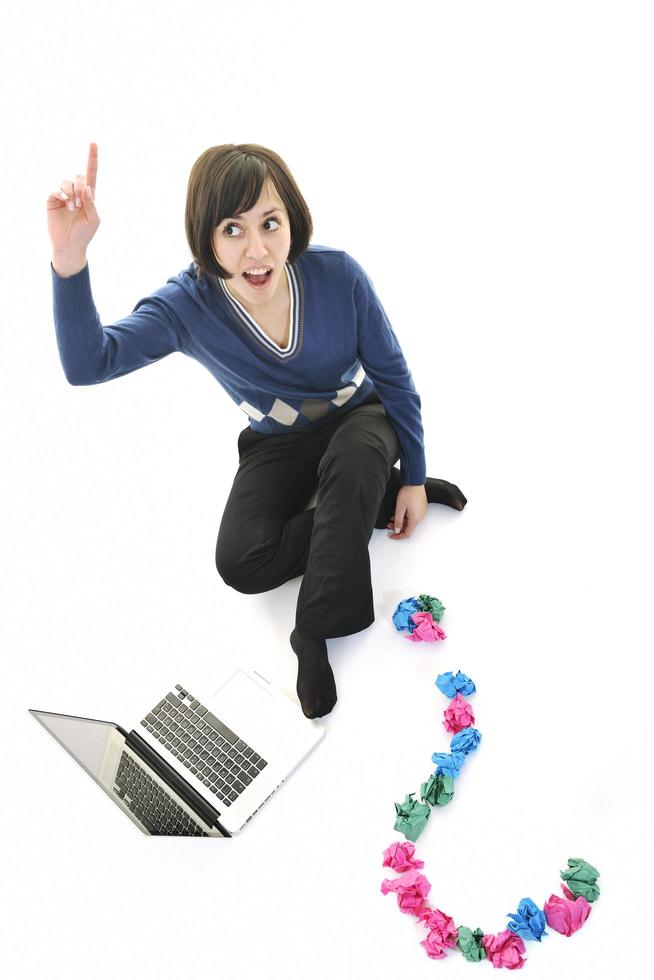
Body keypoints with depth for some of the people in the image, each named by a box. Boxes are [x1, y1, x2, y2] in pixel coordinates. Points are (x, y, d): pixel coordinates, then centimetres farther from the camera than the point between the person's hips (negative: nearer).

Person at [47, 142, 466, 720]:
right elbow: (87, 362, -34)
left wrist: (413, 479, -8)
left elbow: (393, 376, -11)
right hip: (277, 444, 1)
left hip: (358, 418, 0)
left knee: (352, 463, -37)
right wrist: (69, 259, -51)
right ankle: (377, 498, -6)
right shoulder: (188, 305, -22)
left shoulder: (338, 275, -22)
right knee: (243, 564, -19)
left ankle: (317, 631, -25)